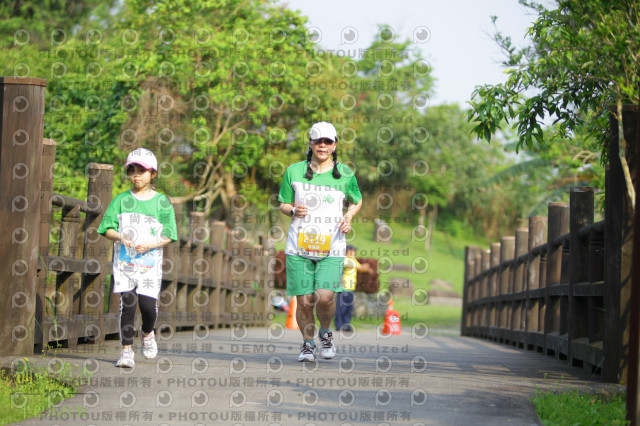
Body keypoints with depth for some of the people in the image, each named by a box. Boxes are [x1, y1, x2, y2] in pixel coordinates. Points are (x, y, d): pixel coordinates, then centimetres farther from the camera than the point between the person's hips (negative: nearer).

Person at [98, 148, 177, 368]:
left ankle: (147, 333, 26)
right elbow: (107, 228, 6)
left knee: (148, 303, -7)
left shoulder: (161, 202, 5)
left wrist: (150, 245, -15)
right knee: (127, 303, -7)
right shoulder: (121, 200, 8)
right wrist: (120, 237, -15)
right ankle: (126, 350, -1)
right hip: (124, 260, 1)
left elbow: (168, 235, 2)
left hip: (150, 261, -1)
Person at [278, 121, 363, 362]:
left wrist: (349, 216, 1)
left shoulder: (345, 174, 5)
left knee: (325, 296, -16)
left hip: (332, 248, -1)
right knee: (304, 301, -2)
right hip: (299, 247, 1)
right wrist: (293, 210, -9)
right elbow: (283, 204, 13)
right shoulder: (294, 171, 6)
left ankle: (325, 333, 15)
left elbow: (357, 201, 21)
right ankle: (308, 343, 21)